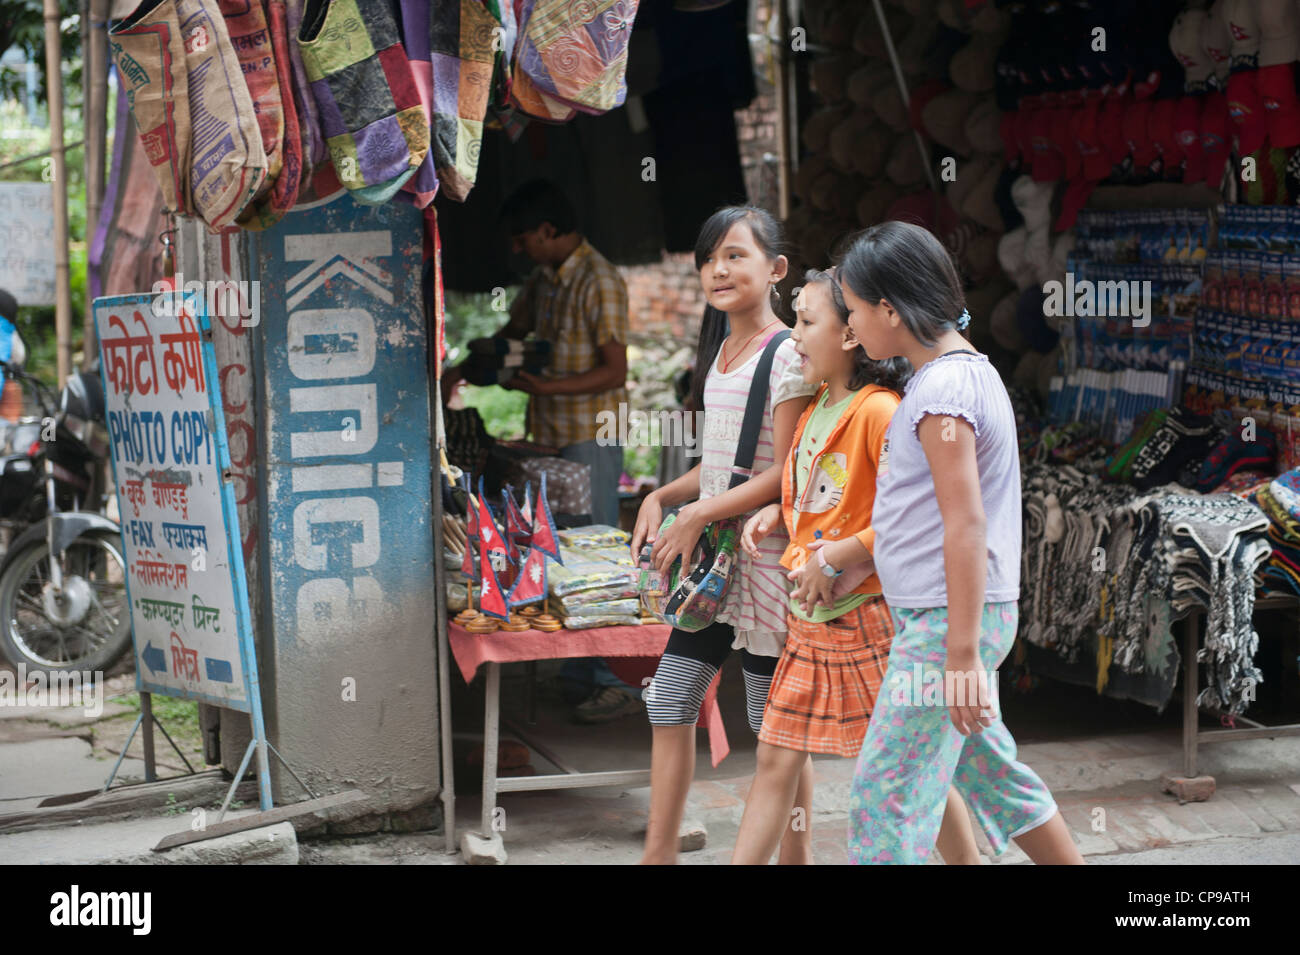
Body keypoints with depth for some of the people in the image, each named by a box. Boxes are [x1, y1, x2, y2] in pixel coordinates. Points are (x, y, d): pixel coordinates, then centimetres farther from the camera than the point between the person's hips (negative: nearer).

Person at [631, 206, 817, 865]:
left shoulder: (788, 357, -13)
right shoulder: (721, 352, 13)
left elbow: (784, 475, -17)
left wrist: (697, 517, -18)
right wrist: (660, 498, 3)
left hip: (762, 557, -8)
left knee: (774, 722, 1)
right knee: (669, 704, 7)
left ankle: (795, 854, 13)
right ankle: (659, 852, 15)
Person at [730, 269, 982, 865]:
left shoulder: (878, 410, -16)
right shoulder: (815, 411, 11)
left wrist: (836, 559, -21)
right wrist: (776, 514, 7)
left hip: (867, 614, -8)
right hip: (809, 617, 8)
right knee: (776, 758, 10)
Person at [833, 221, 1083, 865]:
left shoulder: (943, 388, -17)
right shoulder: (967, 369, 13)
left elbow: (966, 526, -22)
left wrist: (962, 655, -24)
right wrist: (843, 552, 28)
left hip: (945, 620, -10)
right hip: (951, 617, 10)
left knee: (883, 795, -5)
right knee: (992, 774, 19)